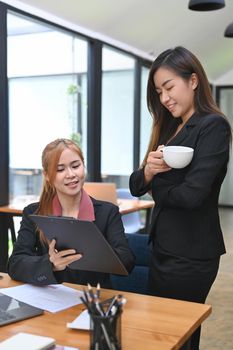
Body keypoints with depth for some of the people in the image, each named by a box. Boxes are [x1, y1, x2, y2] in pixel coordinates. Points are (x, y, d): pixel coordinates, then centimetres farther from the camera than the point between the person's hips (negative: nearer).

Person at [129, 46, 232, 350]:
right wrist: (148, 171, -13)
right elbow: (136, 186, 9)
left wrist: (157, 187, -4)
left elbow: (191, 194, -23)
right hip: (163, 248, 8)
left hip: (191, 255, -8)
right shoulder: (169, 129, 11)